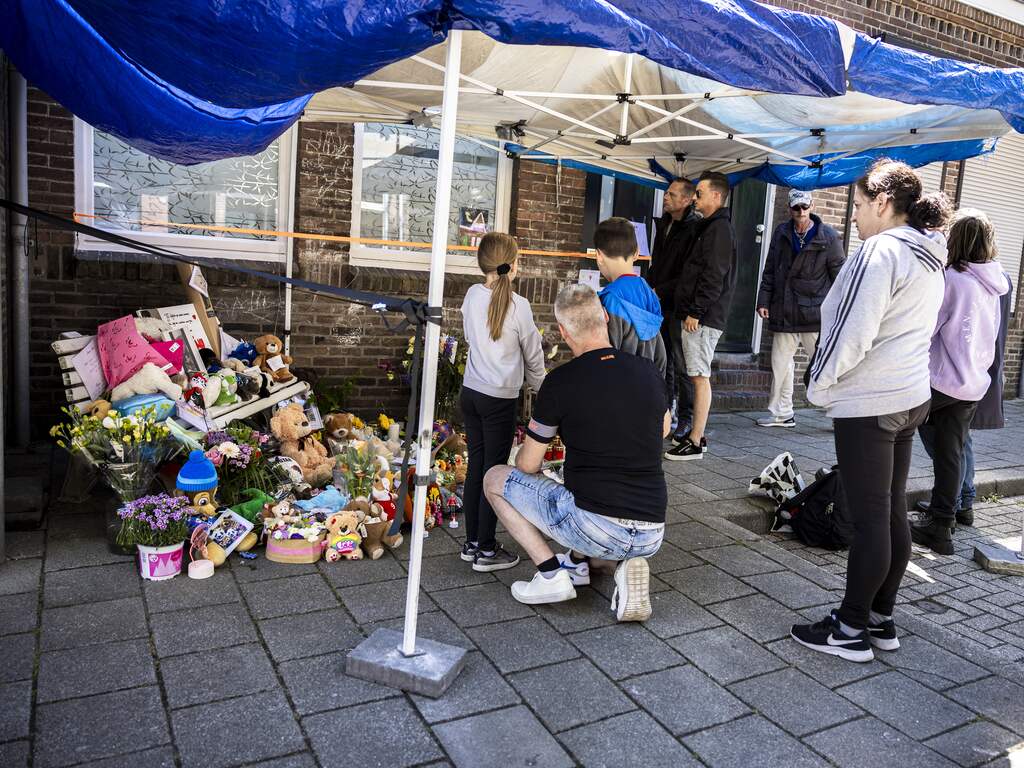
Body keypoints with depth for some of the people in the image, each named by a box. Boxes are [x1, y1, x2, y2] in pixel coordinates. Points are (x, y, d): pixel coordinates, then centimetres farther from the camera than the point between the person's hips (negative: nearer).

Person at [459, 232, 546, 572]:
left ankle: (471, 543, 23)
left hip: (470, 392, 6)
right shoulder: (518, 305, -13)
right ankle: (486, 551, 12)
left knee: (475, 466, 13)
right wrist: (539, 386, 16)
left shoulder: (472, 295, 1)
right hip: (500, 399, -5)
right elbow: (532, 354, -1)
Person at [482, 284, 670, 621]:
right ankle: (577, 562, 15)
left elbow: (527, 464, 1)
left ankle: (551, 574, 4)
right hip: (651, 537, 6)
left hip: (596, 530, -6)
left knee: (496, 479, 12)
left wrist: (525, 457, 25)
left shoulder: (561, 381, -10)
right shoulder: (649, 372, 4)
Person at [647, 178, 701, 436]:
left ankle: (686, 419, 10)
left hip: (680, 306, -8)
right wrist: (648, 287, 10)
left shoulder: (695, 228, -13)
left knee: (682, 366, -1)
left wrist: (660, 291, -17)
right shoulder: (663, 224, 12)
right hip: (660, 304, 8)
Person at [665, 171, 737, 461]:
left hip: (703, 317, -10)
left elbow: (714, 276, -19)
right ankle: (695, 434, 21)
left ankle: (695, 443, -3)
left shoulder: (719, 228, -12)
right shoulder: (711, 227, 20)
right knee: (699, 376, 13)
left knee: (700, 377, -7)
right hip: (696, 315, 10)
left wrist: (695, 312, -19)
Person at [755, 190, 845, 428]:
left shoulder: (828, 237, -5)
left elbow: (839, 276, -2)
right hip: (784, 313, 5)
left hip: (816, 315, -5)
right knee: (780, 364, 12)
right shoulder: (781, 233, 7)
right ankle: (781, 413, 25)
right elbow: (770, 270, 12)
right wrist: (764, 300, 5)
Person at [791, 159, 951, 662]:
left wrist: (819, 385, -6)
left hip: (869, 404, -9)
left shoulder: (880, 252, -16)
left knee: (869, 517, -2)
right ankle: (881, 620, 25)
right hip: (910, 398, 10)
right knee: (892, 511, 13)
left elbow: (852, 333, -20)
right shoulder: (929, 260, 14)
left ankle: (851, 630, 10)